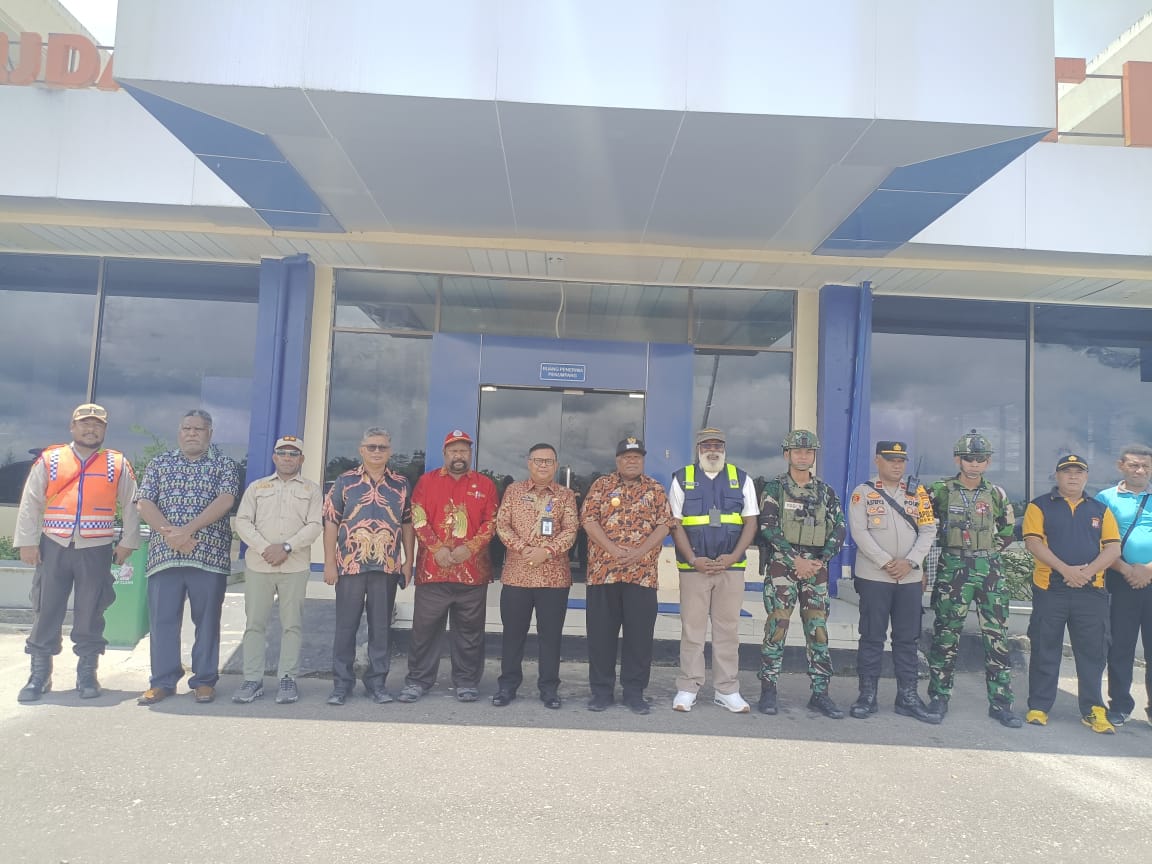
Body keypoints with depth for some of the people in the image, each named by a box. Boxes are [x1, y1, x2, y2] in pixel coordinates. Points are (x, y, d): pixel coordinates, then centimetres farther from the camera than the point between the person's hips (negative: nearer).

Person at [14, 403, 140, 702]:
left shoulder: (118, 464, 6)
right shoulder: (49, 460, 6)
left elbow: (131, 506, 7)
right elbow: (30, 504, 5)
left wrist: (127, 543, 2)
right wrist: (27, 542, -1)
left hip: (96, 549, 0)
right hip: (54, 547, 1)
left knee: (90, 613, 5)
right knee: (46, 610, 4)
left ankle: (87, 674, 16)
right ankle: (39, 675, 17)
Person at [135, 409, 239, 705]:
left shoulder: (224, 465, 6)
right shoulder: (159, 464, 13)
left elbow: (224, 500, -9)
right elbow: (144, 503, 3)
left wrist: (188, 529, -17)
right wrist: (169, 533, -12)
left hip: (210, 554, -2)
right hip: (164, 553, 2)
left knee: (207, 619, 3)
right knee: (162, 619, 4)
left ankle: (205, 680, 12)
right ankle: (162, 681, 15)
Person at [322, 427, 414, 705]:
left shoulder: (401, 485, 6)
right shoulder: (345, 482, 2)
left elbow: (407, 525, 10)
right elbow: (331, 523, 1)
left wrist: (408, 562, 5)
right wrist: (329, 563, -4)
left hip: (387, 568, 1)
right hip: (350, 566, -1)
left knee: (381, 627, 8)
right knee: (345, 626, 6)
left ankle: (377, 682, 19)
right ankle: (342, 683, 17)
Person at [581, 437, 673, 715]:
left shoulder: (655, 489, 9)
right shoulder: (601, 485, 6)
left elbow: (664, 524, 2)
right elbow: (589, 519, -2)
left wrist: (640, 552, -13)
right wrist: (613, 549, -14)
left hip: (642, 573, 1)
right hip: (603, 571, 0)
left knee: (640, 634, 4)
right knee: (601, 633, 5)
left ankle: (634, 692, 16)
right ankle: (601, 690, 17)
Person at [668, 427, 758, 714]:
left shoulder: (742, 479, 8)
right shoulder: (682, 478, 5)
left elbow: (750, 522, 5)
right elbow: (675, 524, 0)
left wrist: (733, 557, -9)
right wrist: (693, 560, -11)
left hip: (731, 566, 1)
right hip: (693, 566, -1)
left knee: (728, 629, 6)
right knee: (692, 628, 3)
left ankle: (727, 690, 16)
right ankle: (687, 688, 12)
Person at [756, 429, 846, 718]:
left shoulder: (825, 491, 12)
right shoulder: (774, 488, 1)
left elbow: (838, 529, 8)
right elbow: (767, 528, -8)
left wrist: (821, 560, -6)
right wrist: (795, 560, -14)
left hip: (816, 567, 3)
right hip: (782, 565, -3)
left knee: (818, 629, 5)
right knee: (777, 627, -3)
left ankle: (820, 693, 15)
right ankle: (768, 689, 7)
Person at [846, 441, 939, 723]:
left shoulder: (918, 493, 10)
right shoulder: (863, 493, 1)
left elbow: (928, 531, 4)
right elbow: (859, 532, -8)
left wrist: (909, 562, -10)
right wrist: (886, 563, -15)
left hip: (911, 578, 3)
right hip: (873, 577, -3)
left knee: (907, 639, 9)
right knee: (872, 638, 2)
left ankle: (908, 697, 19)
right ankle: (867, 696, 11)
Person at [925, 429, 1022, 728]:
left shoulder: (996, 494, 8)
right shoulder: (940, 491, -2)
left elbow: (1007, 531, 20)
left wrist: (990, 550, 11)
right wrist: (943, 541, 2)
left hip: (989, 569, 3)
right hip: (952, 569, -3)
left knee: (997, 637, 4)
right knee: (946, 636, 3)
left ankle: (1001, 703, 13)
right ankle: (939, 698, 13)